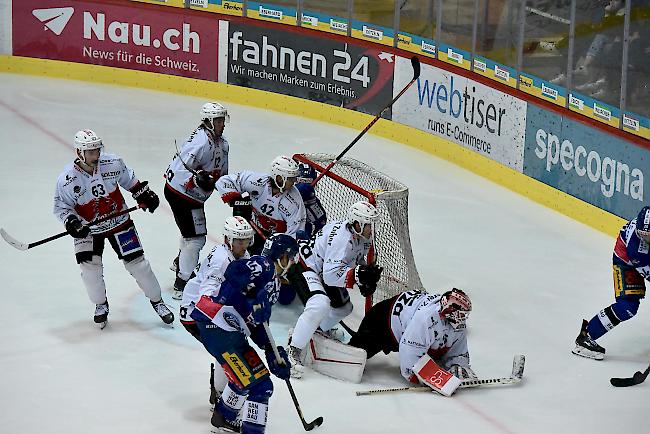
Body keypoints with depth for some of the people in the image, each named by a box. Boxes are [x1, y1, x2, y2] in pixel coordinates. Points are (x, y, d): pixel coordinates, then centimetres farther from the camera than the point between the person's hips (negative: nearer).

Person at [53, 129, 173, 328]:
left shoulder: (112, 163, -16)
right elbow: (61, 206, -9)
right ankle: (101, 305, 13)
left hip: (119, 221, 1)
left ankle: (157, 301, 17)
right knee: (89, 265, -13)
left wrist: (144, 194, 4)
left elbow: (128, 178, 5)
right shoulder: (67, 179, -22)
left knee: (136, 262, 0)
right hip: (87, 228, -1)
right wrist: (71, 222, -26)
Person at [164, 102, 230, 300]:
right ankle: (181, 284, -3)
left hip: (194, 196, 10)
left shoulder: (222, 143, 6)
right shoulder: (201, 141, -25)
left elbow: (221, 172, 18)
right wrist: (198, 179, -39)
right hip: (179, 193, -10)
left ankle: (180, 262, 53)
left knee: (197, 233, 27)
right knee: (195, 238, -11)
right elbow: (178, 168, -28)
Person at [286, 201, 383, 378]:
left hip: (325, 268, 10)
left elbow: (357, 260, 11)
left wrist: (366, 279, -6)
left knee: (344, 307, 18)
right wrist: (358, 275, -42)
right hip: (306, 266, -10)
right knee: (320, 305, -31)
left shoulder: (362, 235, -5)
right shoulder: (342, 237, -33)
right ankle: (294, 351, -25)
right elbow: (331, 275, -36)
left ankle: (314, 330, 35)